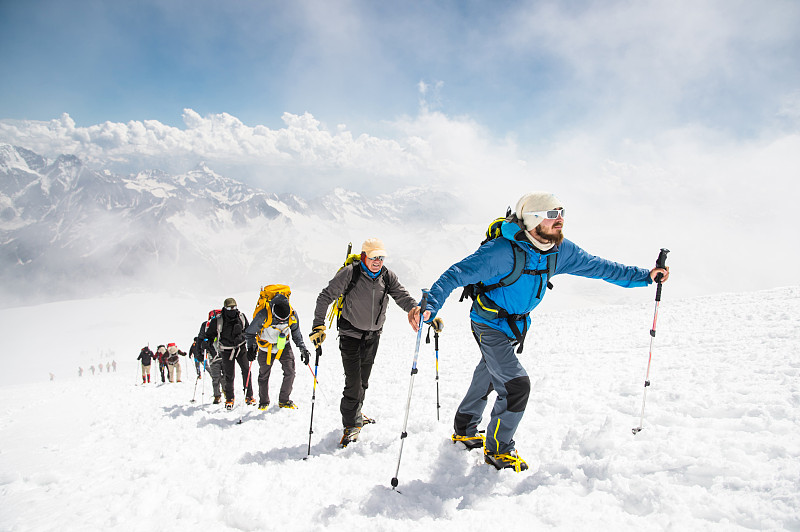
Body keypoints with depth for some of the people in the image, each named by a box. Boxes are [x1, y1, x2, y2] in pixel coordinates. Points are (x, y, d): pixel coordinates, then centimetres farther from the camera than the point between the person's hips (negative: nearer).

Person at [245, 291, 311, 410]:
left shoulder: (292, 315, -20)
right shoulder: (263, 315, -29)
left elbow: (296, 334, 0)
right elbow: (250, 333, -10)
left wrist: (303, 349, -3)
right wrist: (251, 348, -18)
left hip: (283, 346, 2)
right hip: (266, 347, -2)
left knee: (290, 372, -7)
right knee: (264, 375, 8)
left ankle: (284, 400, 10)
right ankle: (264, 401, 29)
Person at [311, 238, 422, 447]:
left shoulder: (387, 276, -5)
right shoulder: (350, 273, -18)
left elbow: (403, 297, -7)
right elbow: (326, 296, -15)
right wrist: (318, 325, -22)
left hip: (373, 335, 5)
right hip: (351, 334, -5)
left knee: (363, 379, 17)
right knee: (353, 381, -11)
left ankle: (355, 413, 37)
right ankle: (351, 424, 2)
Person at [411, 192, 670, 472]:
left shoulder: (561, 250, -11)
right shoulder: (503, 251, -32)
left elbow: (595, 266, 3)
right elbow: (457, 274, -35)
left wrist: (644, 276, 6)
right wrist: (430, 305, -49)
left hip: (517, 325, 7)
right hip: (490, 325, -7)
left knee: (486, 377, 23)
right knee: (516, 384, -14)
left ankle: (465, 430, 45)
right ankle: (499, 450, 9)